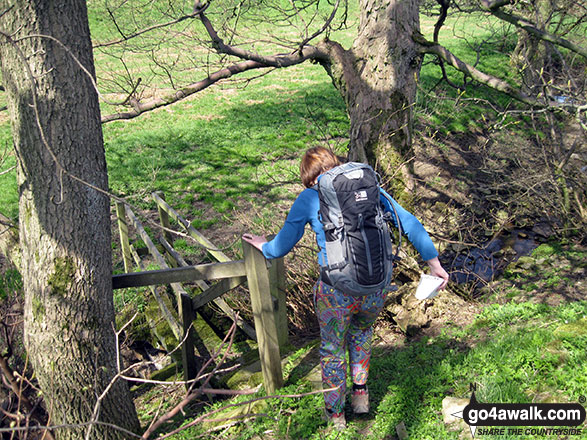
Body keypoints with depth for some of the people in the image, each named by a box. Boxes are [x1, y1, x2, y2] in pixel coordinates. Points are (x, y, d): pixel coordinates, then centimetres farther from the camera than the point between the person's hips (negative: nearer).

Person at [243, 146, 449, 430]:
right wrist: (433, 262, 11)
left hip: (336, 292, -3)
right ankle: (360, 394, 42)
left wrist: (264, 247, 27)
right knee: (362, 328, 36)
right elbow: (409, 223, 5)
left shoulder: (308, 198, -3)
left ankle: (335, 413, 42)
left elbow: (282, 245, 5)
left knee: (332, 350, 23)